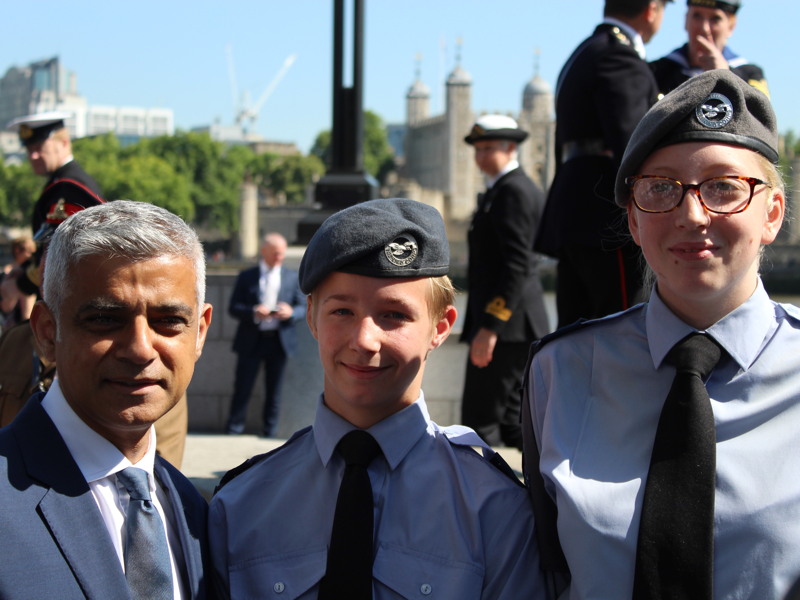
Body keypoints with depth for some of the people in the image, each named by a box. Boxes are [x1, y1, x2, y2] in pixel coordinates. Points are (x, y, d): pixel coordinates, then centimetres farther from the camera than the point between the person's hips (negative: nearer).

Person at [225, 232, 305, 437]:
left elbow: (302, 307, 9)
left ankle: (269, 433, 15)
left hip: (279, 341, 2)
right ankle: (234, 431, 7)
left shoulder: (292, 277, 11)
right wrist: (253, 312, -19)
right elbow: (233, 308, 0)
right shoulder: (247, 276, 5)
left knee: (274, 392, 7)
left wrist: (291, 312, -14)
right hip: (251, 341, -2)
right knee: (242, 389, 0)